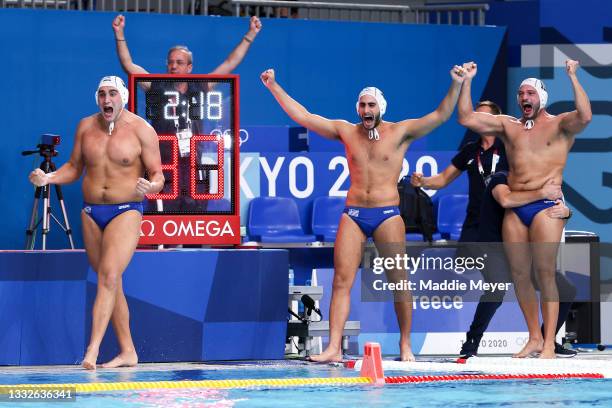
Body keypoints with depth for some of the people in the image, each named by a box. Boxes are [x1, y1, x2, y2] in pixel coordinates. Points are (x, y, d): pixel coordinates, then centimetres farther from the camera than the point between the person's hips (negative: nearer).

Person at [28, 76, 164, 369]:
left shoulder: (141, 130, -5)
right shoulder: (86, 127, 8)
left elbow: (158, 175, -4)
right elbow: (74, 168, 17)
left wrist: (151, 186, -27)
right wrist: (48, 178, -1)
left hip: (126, 212, -5)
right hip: (91, 213, 5)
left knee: (109, 276, -20)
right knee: (109, 282, 8)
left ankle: (93, 349, -24)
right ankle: (128, 352, 15)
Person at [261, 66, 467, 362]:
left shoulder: (399, 132, 2)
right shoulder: (346, 132, 10)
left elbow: (440, 115, -5)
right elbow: (302, 116, 11)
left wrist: (456, 85, -17)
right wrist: (274, 87, 8)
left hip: (387, 214, -2)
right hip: (353, 214, 2)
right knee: (341, 280, -7)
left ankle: (405, 346, 8)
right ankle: (334, 348, -11)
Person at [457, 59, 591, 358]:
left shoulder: (559, 125, 3)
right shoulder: (508, 126, 15)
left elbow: (584, 116, -18)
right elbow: (466, 118, 11)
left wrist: (573, 78, -20)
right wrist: (467, 81, 7)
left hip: (545, 206, -5)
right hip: (514, 208, 5)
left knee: (545, 273, -11)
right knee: (519, 274, 4)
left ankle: (549, 344, -11)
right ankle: (534, 338, 13)